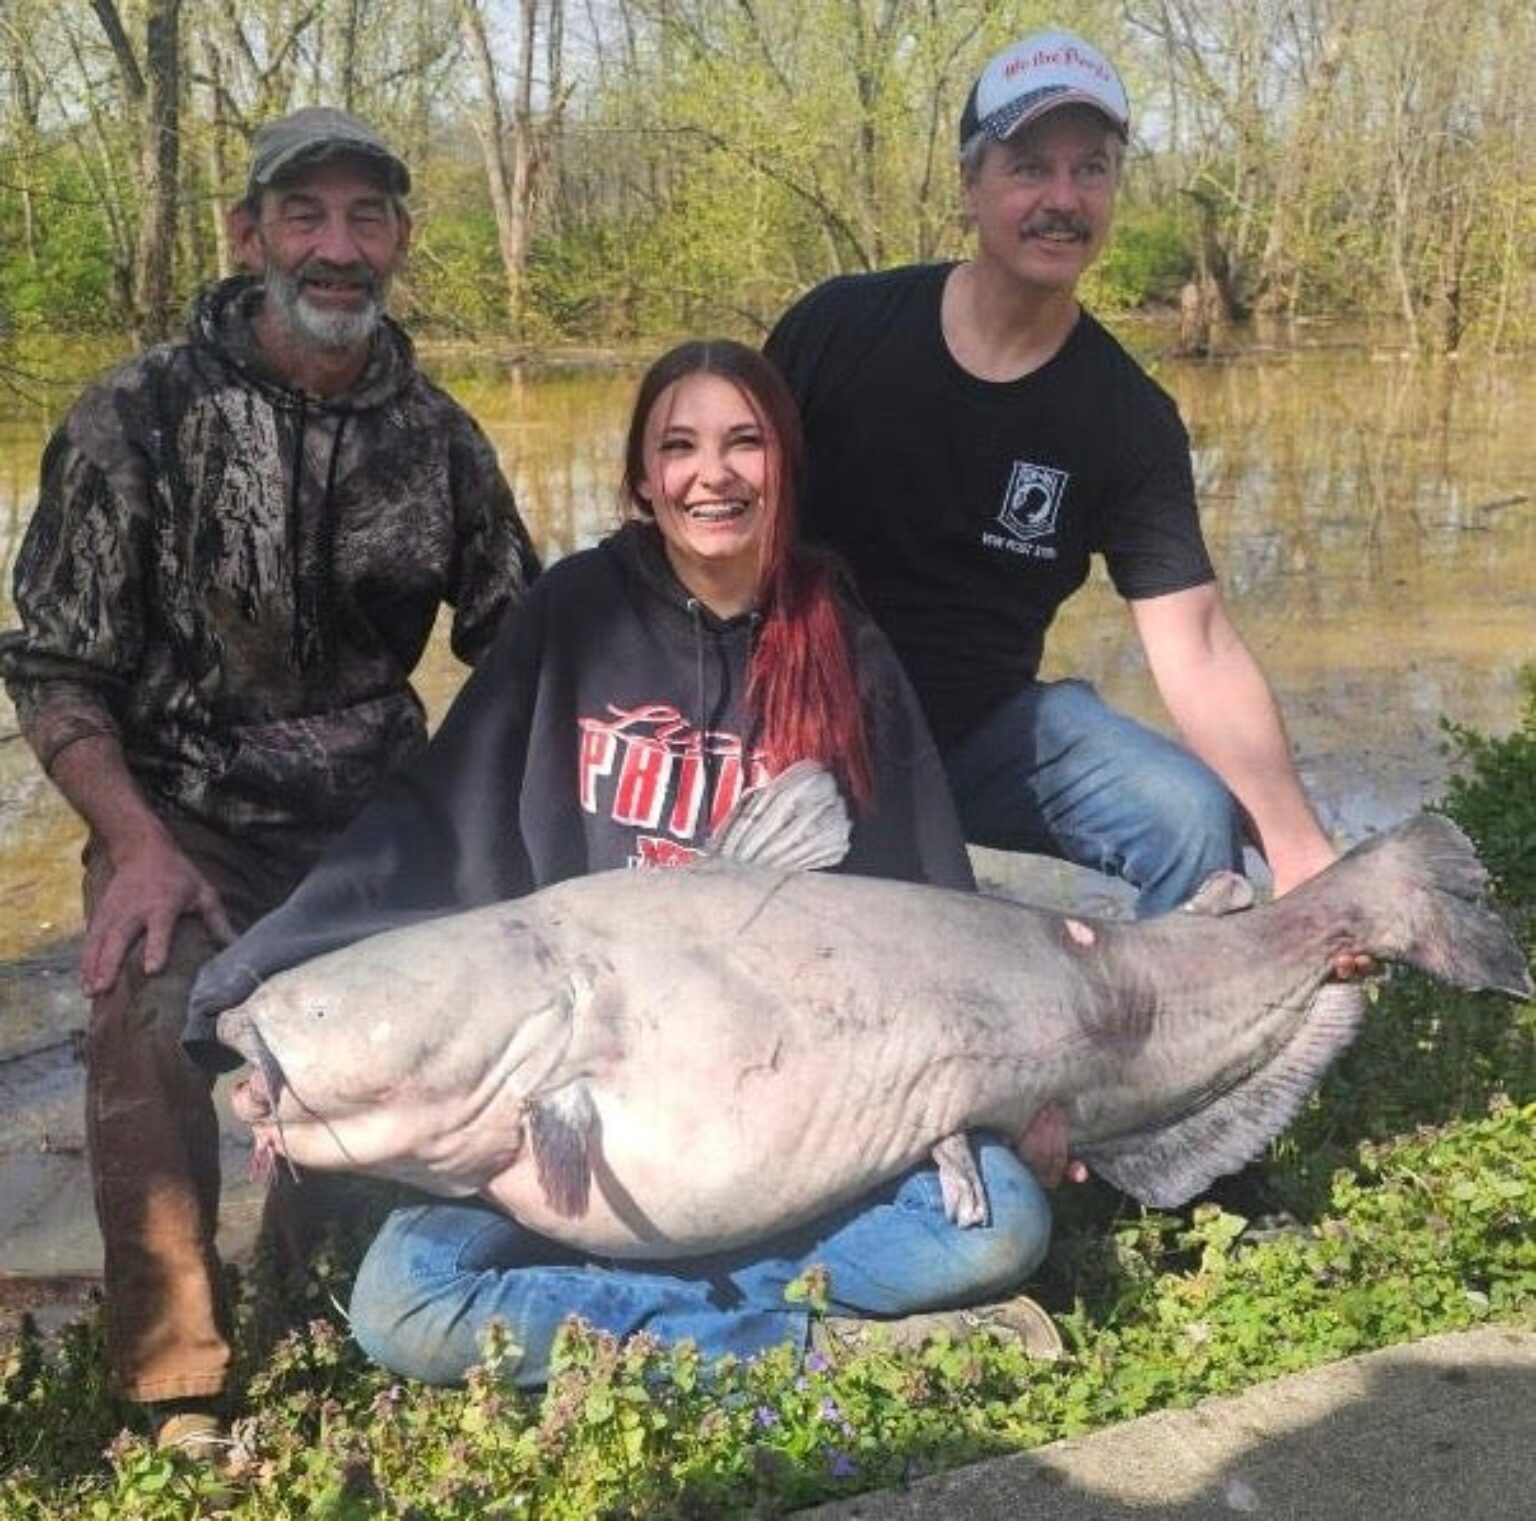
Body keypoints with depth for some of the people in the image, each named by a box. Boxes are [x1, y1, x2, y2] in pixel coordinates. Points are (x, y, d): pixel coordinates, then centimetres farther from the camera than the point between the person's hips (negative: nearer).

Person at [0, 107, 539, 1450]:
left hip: (377, 816, 3)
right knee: (152, 1027, -31)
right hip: (186, 820, -3)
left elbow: (520, 647, 12)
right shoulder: (138, 418, -6)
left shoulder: (440, 435, 3)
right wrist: (140, 842, -20)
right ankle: (178, 1392, -9)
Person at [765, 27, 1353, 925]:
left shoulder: (1129, 419, -7)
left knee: (1198, 823, -18)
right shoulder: (839, 327, -9)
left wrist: (1299, 846, -27)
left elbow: (1197, 649, -14)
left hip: (988, 729, 2)